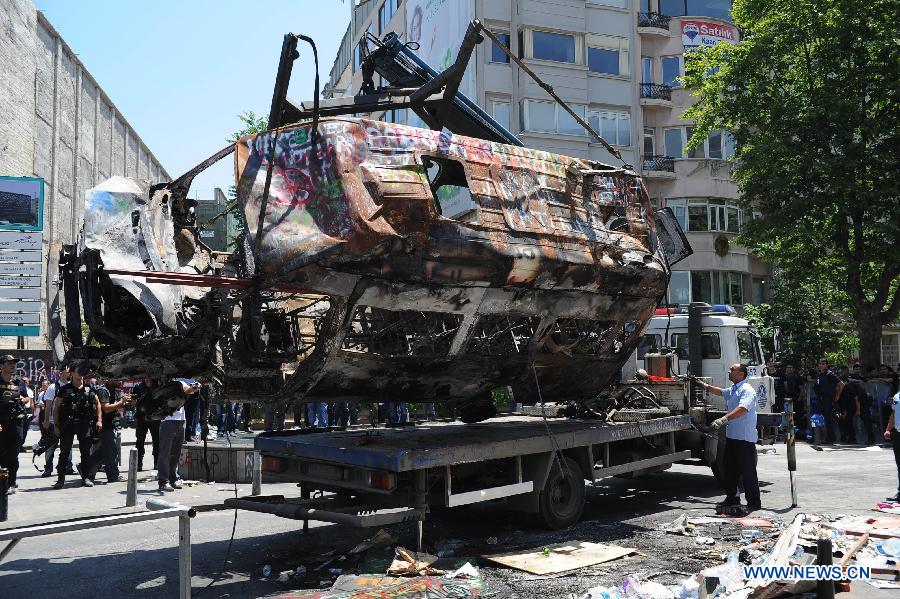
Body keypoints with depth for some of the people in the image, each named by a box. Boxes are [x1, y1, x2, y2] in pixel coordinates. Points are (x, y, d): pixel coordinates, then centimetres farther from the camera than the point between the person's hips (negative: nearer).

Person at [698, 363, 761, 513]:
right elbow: (721, 392, 42)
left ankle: (754, 502, 6)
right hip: (731, 436, 9)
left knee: (748, 471, -2)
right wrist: (706, 386, 38)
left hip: (745, 438, -9)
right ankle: (732, 498, 23)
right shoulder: (732, 390, 17)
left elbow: (742, 409, -30)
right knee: (729, 470, 13)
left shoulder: (746, 390, -13)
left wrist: (724, 419, -40)